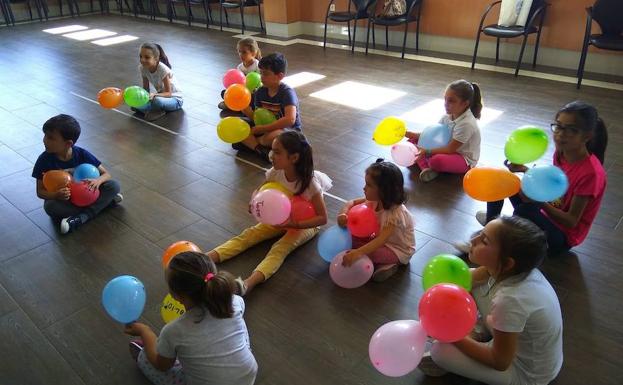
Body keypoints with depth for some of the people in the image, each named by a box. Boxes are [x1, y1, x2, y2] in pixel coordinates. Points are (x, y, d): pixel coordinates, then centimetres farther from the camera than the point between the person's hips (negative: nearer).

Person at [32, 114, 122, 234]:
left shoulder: (82, 154, -14)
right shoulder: (45, 160, -15)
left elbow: (106, 174, -10)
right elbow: (40, 191, -12)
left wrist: (98, 181, -35)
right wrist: (56, 195, -35)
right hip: (61, 199, -1)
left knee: (114, 186, -21)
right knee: (50, 206, -36)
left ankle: (80, 218, -29)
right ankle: (105, 202, -26)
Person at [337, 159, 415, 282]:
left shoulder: (395, 213, -34)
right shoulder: (375, 200, -13)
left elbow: (382, 240, -45)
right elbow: (352, 202, 0)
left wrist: (358, 252, -58)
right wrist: (343, 214, -23)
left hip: (399, 250, -8)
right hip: (380, 237, 8)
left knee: (367, 254, -32)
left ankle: (388, 264, -4)